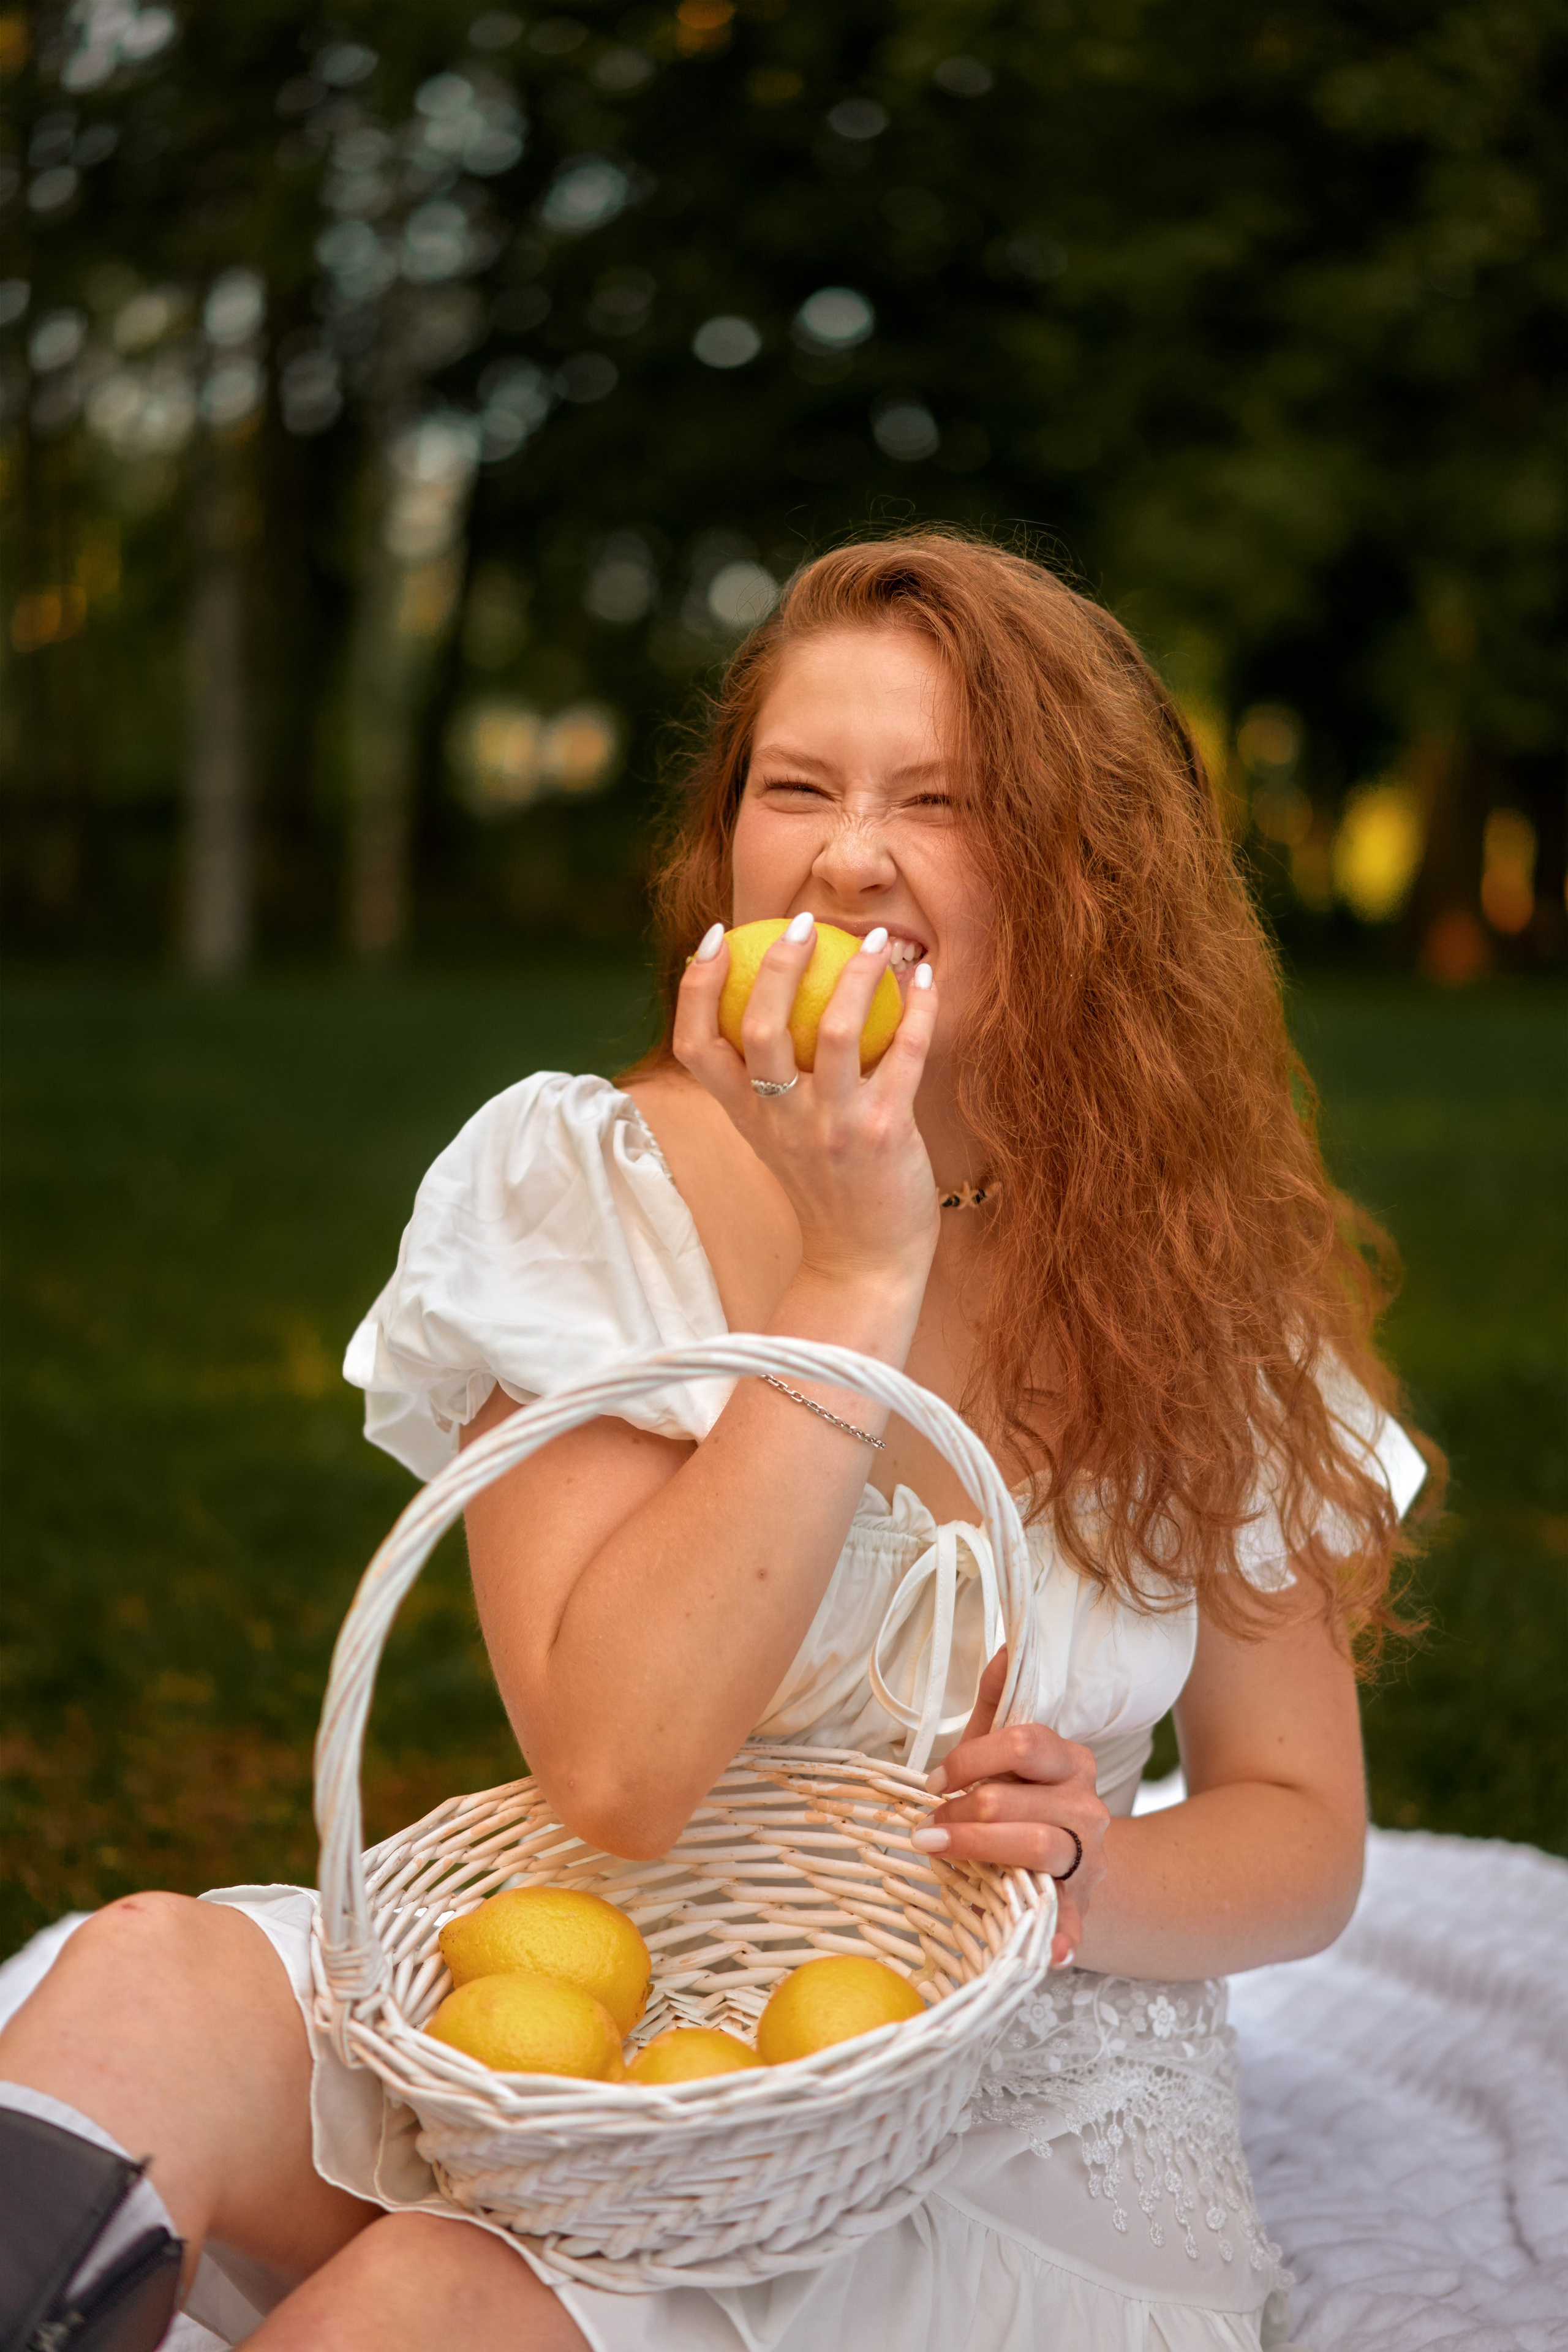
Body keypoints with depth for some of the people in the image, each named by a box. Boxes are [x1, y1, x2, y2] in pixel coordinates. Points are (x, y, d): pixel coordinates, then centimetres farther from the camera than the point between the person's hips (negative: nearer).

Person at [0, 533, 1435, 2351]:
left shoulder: (1196, 1264, -2)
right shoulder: (579, 1182, -6)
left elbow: (1304, 1826, 5)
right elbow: (618, 1774, -19)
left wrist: (1101, 1876, -19)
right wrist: (857, 1269, -21)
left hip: (1022, 2147, 0)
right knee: (146, 1983, -30)